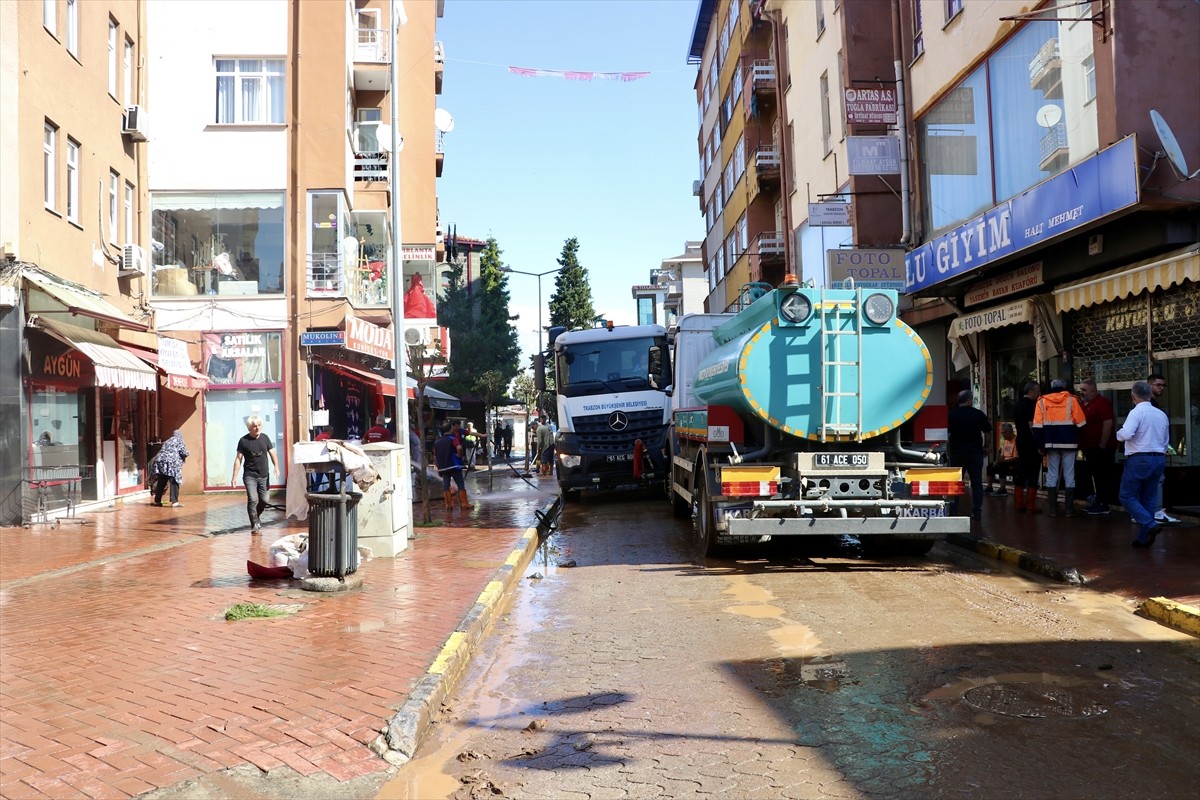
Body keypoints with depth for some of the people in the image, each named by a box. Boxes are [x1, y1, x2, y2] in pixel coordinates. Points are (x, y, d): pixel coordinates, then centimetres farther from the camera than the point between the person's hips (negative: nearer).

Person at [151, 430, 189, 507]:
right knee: (174, 482, -5)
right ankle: (174, 502, -13)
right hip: (171, 463, -6)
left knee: (161, 483, 15)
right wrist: (187, 454, 19)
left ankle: (157, 501, 21)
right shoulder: (179, 441, 8)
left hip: (160, 461, 7)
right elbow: (184, 452, -3)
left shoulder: (167, 441, 28)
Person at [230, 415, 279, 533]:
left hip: (264, 475, 3)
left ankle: (256, 517, 34)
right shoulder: (244, 441, -5)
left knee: (263, 500, 7)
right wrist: (235, 476, -6)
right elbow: (238, 458, -2)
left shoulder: (265, 438, 3)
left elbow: (272, 453, 7)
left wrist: (276, 466, -10)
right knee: (253, 500, -14)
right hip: (250, 475, -3)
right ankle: (255, 525, -3)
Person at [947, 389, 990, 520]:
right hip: (975, 452, 0)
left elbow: (947, 435, -8)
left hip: (957, 452, 0)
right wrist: (985, 447, 16)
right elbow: (988, 432, 3)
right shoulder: (979, 414, 0)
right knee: (976, 483, 5)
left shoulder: (951, 415, -4)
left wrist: (948, 451, 2)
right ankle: (977, 512, 1)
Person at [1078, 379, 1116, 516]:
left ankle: (1104, 505, -1)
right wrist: (1082, 445, 16)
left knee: (1103, 476, -4)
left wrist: (1102, 445, -20)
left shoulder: (1102, 403, -13)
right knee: (1095, 476, 14)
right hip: (1090, 448, 9)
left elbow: (1108, 424, -19)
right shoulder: (1085, 404, 14)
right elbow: (1081, 424, 22)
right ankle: (1097, 501, 22)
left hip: (1101, 448, -9)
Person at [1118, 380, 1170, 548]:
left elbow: (1126, 434, -24)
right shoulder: (1162, 414, 10)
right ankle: (1144, 538, 13)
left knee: (1128, 496, 2)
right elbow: (1166, 440, 19)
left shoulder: (1137, 412, -12)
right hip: (1159, 459, 7)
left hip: (1139, 460, -7)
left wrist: (1118, 434, -4)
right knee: (1148, 498, 12)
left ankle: (1150, 524, -16)